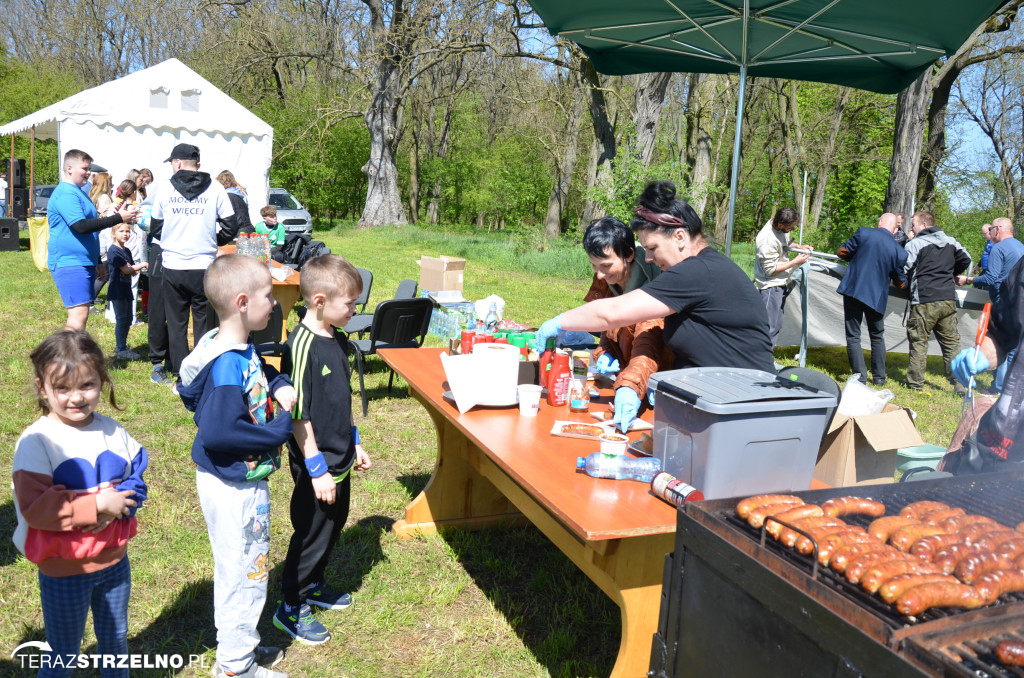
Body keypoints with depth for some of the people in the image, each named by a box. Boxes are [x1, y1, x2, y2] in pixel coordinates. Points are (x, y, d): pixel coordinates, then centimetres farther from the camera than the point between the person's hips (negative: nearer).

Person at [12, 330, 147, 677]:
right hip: (64, 569, -4)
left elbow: (137, 479, 0)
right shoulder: (36, 441, -18)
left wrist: (120, 504, -20)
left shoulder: (112, 430, -3)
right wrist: (97, 505, -26)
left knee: (115, 642, 24)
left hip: (115, 560, 4)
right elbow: (34, 507, -25)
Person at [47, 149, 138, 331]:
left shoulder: (78, 192, 19)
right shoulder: (65, 193, -13)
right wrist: (118, 217, -23)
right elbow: (81, 226, -23)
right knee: (79, 314, -17)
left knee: (82, 313, 10)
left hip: (84, 261, 10)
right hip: (69, 263, -10)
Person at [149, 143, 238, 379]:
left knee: (176, 322, 11)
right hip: (204, 266, -1)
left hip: (172, 266, 1)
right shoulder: (215, 189, -2)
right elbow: (231, 227, 0)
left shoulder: (164, 189, 1)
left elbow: (155, 229, 9)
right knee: (204, 322, 8)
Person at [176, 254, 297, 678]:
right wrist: (279, 430, -23)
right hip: (232, 487, -10)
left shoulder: (242, 348, 1)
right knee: (243, 568, 7)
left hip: (244, 480, 10)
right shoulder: (226, 365, -29)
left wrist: (278, 384, -1)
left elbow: (258, 371, 22)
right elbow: (217, 432, -33)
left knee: (245, 566, 24)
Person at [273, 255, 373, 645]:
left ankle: (314, 585, 43)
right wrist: (317, 469, -20)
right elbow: (298, 415, -23)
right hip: (317, 464, -8)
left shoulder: (337, 338, 3)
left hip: (339, 458, 8)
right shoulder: (303, 345, -23)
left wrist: (354, 443, 18)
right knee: (313, 532, 6)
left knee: (334, 525, 22)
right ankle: (291, 607, 25)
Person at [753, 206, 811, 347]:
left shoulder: (781, 228, -1)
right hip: (771, 286, -10)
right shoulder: (767, 240, -28)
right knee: (769, 327, -11)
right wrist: (795, 262, -18)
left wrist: (799, 246, 3)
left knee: (776, 325, 16)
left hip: (781, 284, 10)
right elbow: (770, 269, -22)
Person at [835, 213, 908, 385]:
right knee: (877, 336, 20)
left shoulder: (863, 233, -6)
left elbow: (841, 252, 2)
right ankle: (879, 377, 23)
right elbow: (901, 284, 8)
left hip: (853, 291, -2)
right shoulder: (899, 252, 0)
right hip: (877, 297, 2)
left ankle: (860, 376, 3)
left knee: (853, 336, 6)